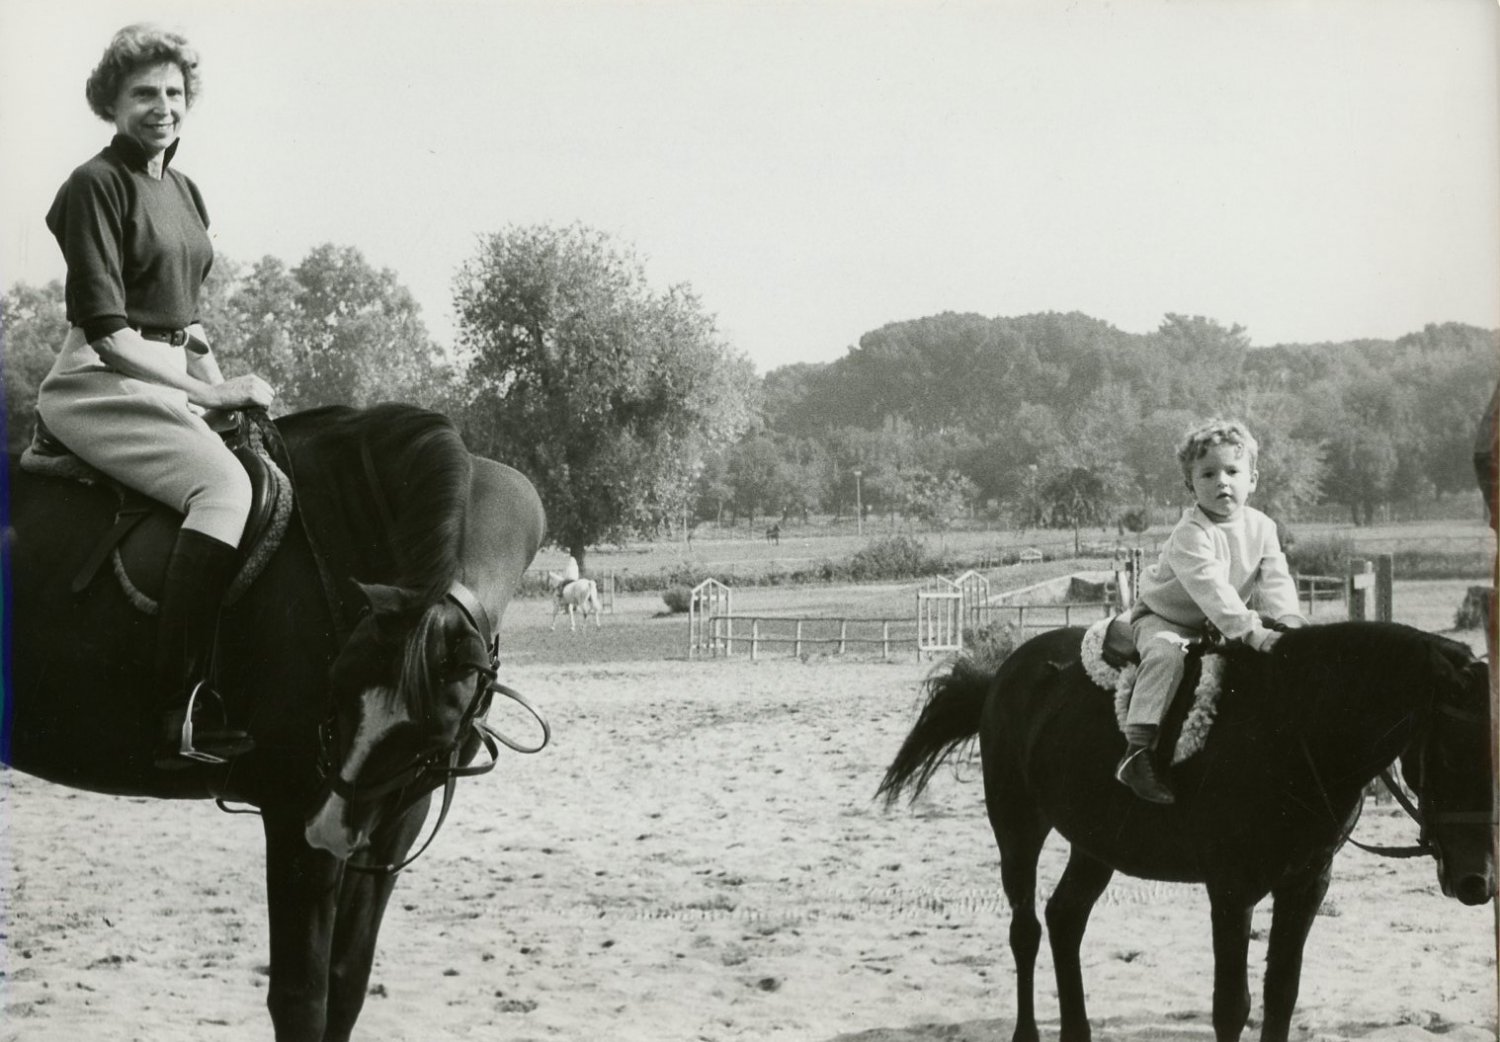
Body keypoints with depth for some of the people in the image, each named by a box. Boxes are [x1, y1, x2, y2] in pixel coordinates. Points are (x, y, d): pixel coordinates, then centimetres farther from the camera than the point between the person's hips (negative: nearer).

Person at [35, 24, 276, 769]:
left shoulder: (184, 192, 17)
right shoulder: (96, 185, -8)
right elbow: (108, 333, -15)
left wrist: (229, 392, 10)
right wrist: (211, 396, -19)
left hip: (170, 383, 9)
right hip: (101, 383, -9)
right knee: (223, 482, -30)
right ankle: (180, 713, -36)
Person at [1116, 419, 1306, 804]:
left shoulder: (1261, 527, -6)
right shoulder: (1190, 535, -27)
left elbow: (1276, 580, -11)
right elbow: (1210, 587, -37)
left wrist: (1288, 621, -30)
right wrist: (1251, 631, -45)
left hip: (1219, 622, 7)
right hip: (1163, 617, -7)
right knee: (1166, 655, -35)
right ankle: (1137, 751, -38)